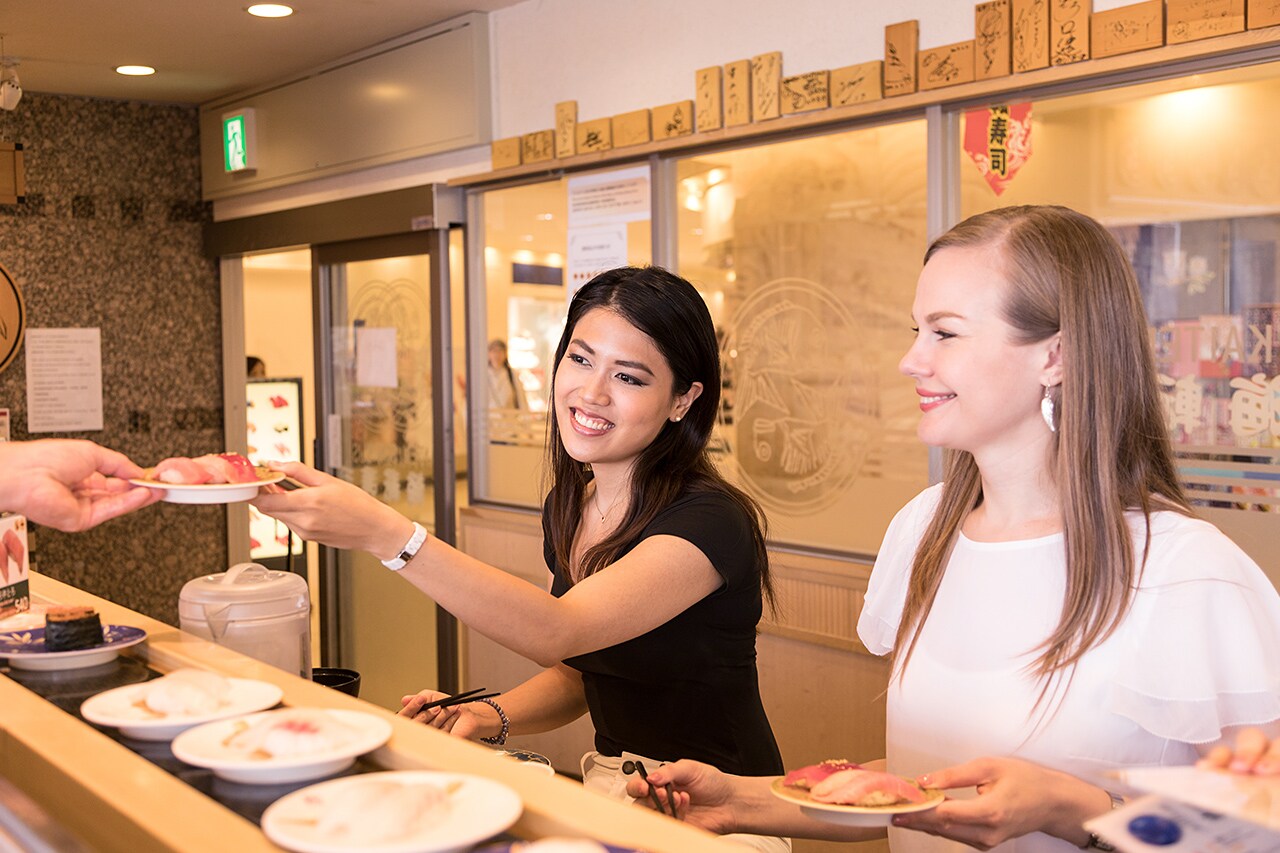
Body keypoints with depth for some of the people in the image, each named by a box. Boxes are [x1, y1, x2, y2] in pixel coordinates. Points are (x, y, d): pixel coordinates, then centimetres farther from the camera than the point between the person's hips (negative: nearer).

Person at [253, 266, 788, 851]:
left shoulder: (712, 521, -20)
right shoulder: (567, 508, 4)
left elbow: (557, 631, -33)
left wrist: (381, 533, -40)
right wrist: (491, 716, -6)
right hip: (607, 796, 6)